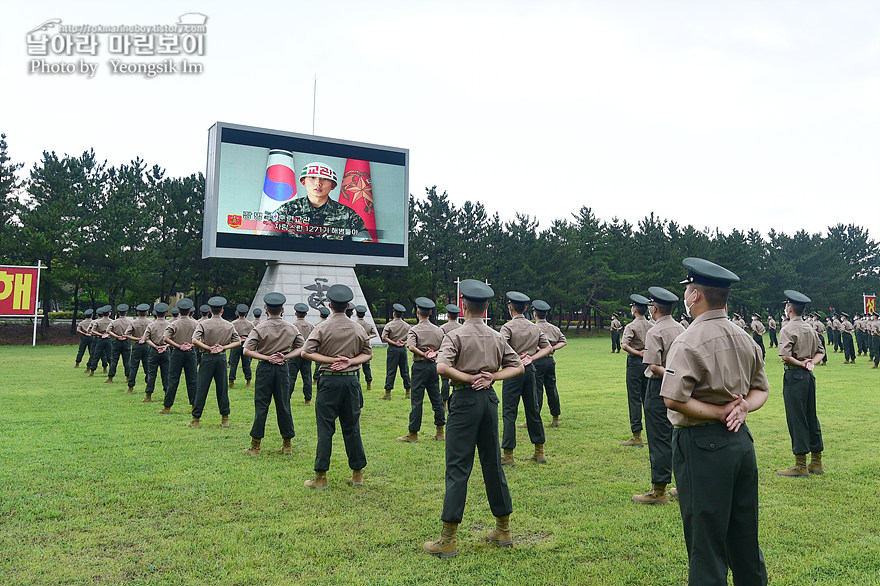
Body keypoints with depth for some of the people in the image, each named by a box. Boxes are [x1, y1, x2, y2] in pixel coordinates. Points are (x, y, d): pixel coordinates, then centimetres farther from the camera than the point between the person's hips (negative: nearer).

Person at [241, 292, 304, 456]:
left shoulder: (260, 329, -7)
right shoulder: (291, 328, 2)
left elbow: (247, 351, -12)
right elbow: (302, 347, 8)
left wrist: (267, 358, -9)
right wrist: (285, 356, -1)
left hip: (265, 368, -2)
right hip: (283, 369, 3)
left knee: (261, 406, 3)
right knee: (284, 405, 9)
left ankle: (255, 446, 7)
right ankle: (287, 445, 15)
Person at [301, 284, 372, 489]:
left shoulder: (322, 327, -5)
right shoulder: (358, 329, 5)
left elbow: (306, 353, -10)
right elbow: (367, 353, 11)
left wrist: (332, 360, -9)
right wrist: (349, 361, -2)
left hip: (329, 380, -3)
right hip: (352, 380, 3)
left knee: (325, 428, 1)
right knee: (352, 427, 11)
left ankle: (321, 476, 5)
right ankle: (357, 474, 18)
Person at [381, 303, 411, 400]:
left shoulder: (389, 325, -4)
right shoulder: (407, 326, 7)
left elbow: (384, 338, -12)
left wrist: (394, 343, -8)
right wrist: (404, 342, -3)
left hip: (393, 349, -3)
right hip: (403, 349, 3)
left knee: (390, 371, -2)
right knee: (405, 371, 10)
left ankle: (388, 393, -2)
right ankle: (408, 392, 14)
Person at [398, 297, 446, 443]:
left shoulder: (414, 330, -9)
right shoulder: (438, 330, 7)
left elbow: (411, 347, -24)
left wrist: (423, 354, -14)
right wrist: (434, 353, -1)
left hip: (420, 365, -5)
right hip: (434, 365, 5)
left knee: (417, 399, -1)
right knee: (436, 398, 12)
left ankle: (413, 433, 4)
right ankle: (440, 432, 17)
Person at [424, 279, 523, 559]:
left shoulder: (456, 336, -8)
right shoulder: (497, 337, 8)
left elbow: (442, 367, -23)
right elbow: (518, 367, 11)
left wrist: (469, 378, -12)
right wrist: (491, 376, 0)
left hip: (465, 398, -5)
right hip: (489, 398, 6)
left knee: (458, 467, -3)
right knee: (493, 462, 15)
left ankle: (448, 541, 1)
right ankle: (503, 530, 25)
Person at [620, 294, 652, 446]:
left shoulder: (631, 327, -11)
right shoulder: (651, 326, 7)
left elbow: (624, 345, -24)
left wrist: (637, 353, -14)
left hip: (635, 362, -6)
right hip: (648, 363, 6)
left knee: (634, 398, -3)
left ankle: (637, 436, -3)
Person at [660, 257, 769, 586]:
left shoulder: (689, 342, -16)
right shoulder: (745, 338, 7)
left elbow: (673, 400, -25)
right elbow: (761, 389, 15)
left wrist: (720, 413, -14)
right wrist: (742, 408, -3)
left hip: (701, 445, -7)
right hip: (741, 439, 8)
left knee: (707, 543, 3)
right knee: (745, 536, 20)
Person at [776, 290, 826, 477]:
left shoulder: (788, 330, -13)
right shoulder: (810, 328, 12)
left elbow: (785, 356, -23)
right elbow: (821, 351, 17)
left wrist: (801, 363, -9)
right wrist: (811, 362, 1)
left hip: (794, 375, -8)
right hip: (809, 375, 8)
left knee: (796, 419, -3)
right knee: (811, 417, 14)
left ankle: (800, 465, 1)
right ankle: (816, 462, 22)